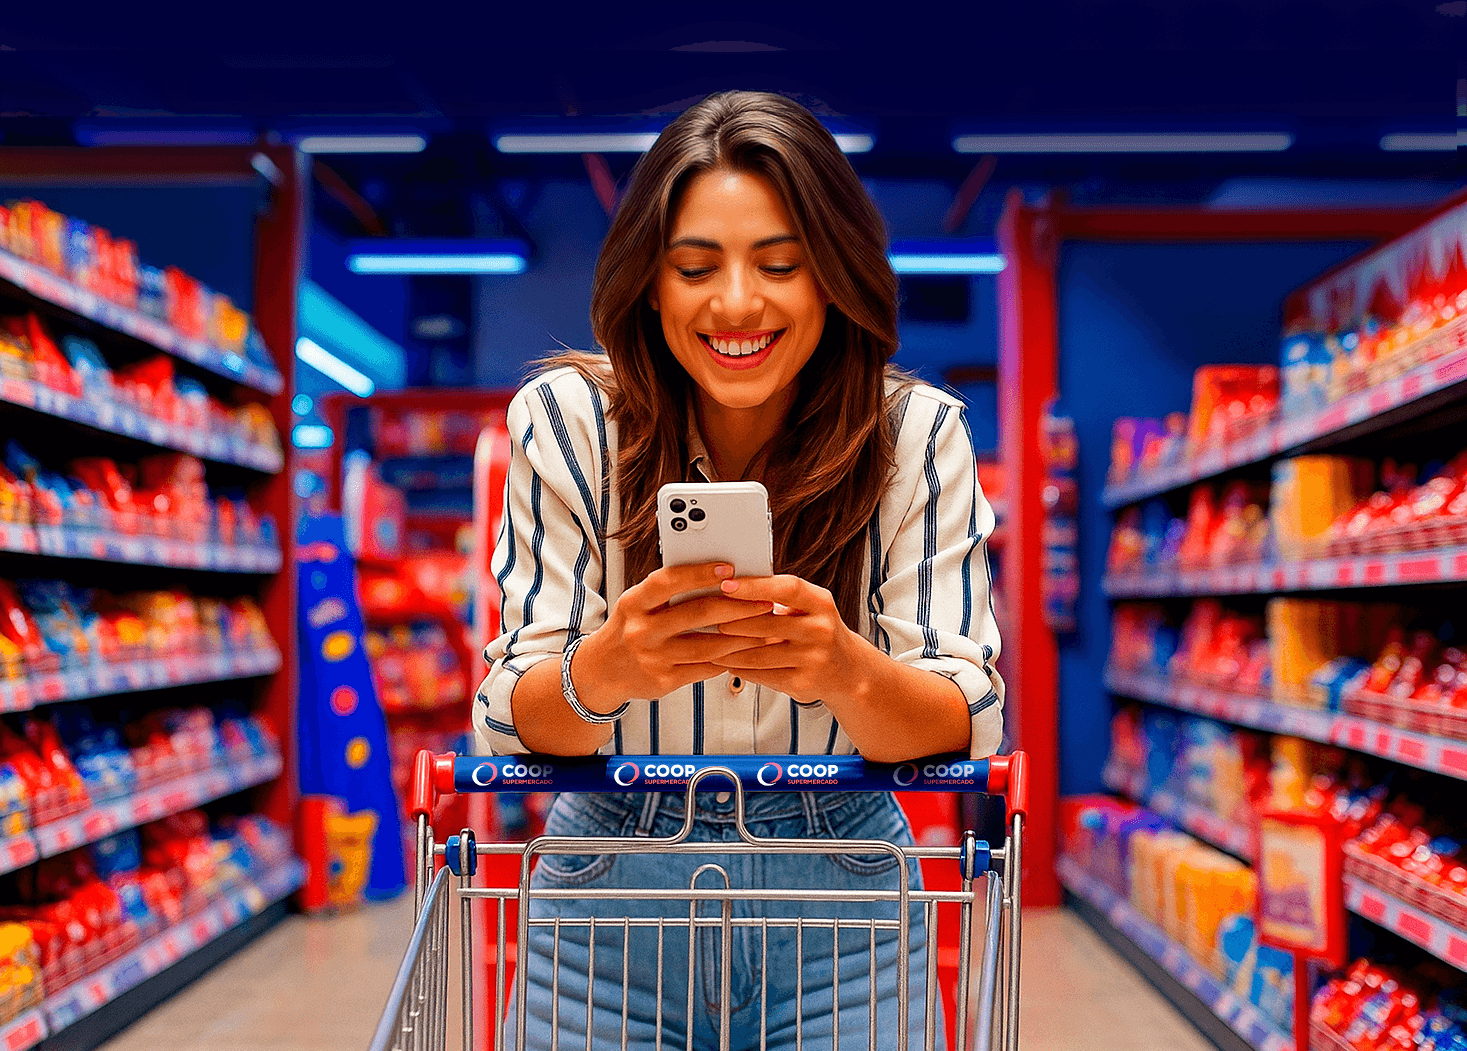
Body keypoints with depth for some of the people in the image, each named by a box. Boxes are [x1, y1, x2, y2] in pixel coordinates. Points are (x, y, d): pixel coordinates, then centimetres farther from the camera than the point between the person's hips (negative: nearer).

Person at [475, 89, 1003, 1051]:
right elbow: (509, 721, -13)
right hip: (610, 893, 0)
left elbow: (963, 726, -14)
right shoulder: (565, 418, -12)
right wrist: (603, 670, -36)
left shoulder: (917, 432, -11)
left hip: (839, 903, 0)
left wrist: (847, 671, -36)